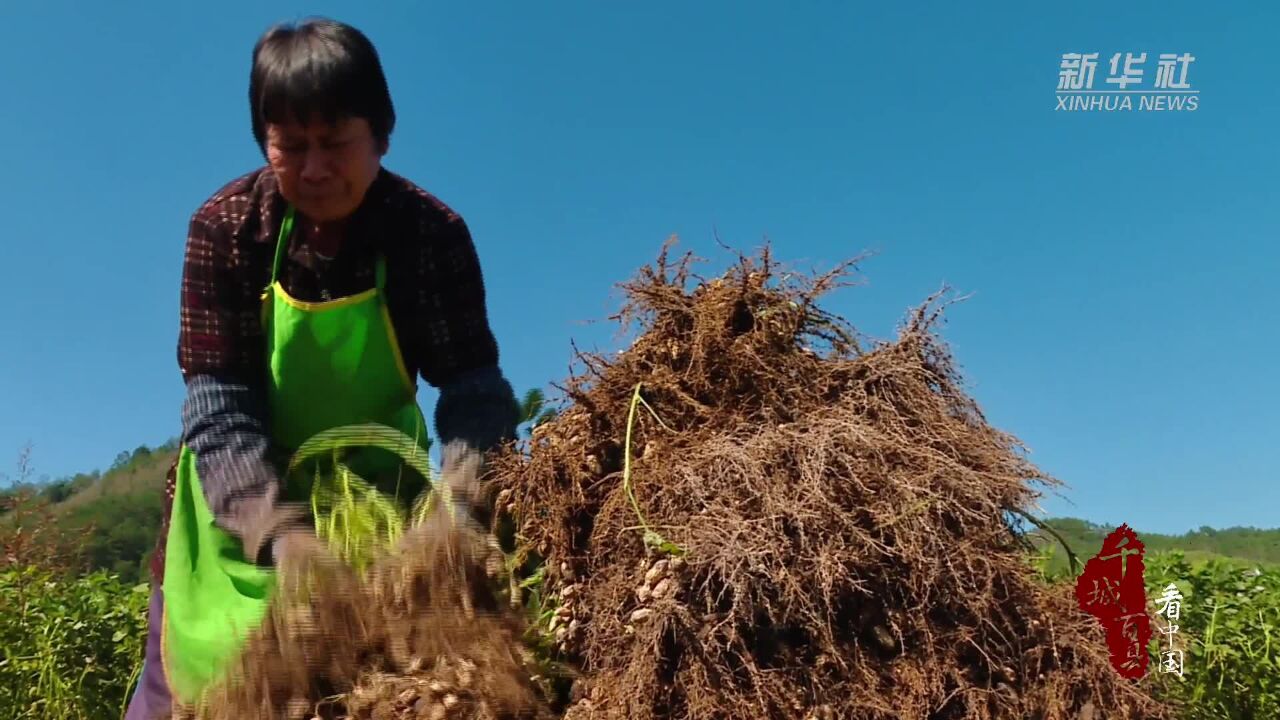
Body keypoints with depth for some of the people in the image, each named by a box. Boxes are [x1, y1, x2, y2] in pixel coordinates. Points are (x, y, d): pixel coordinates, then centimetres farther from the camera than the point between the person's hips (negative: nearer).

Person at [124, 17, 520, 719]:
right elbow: (217, 407, -24)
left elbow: (475, 388, -22)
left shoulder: (433, 233, -19)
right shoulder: (224, 228, -19)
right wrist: (281, 531, -40)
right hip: (241, 493, 1)